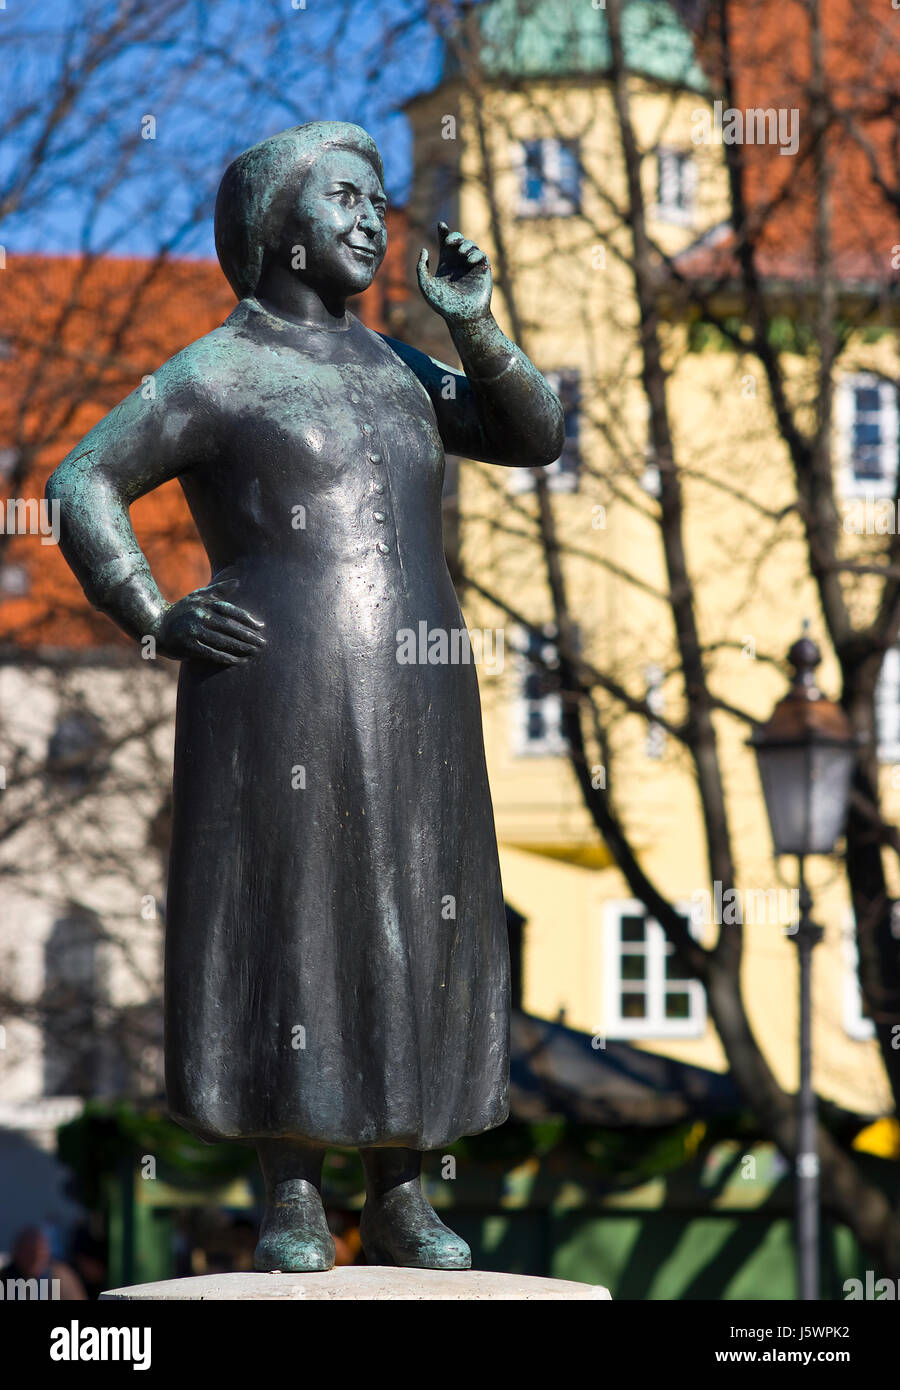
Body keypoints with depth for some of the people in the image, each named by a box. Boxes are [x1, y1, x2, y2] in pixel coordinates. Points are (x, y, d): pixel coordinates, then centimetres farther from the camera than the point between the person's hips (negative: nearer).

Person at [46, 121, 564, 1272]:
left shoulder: (387, 366, 17)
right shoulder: (215, 373, -2)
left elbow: (537, 437, 13)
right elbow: (80, 488, -5)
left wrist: (472, 326, 0)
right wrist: (155, 625, -14)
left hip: (412, 705, 6)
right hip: (281, 702, -6)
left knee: (412, 938, 5)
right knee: (282, 929, -3)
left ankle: (398, 1200, 13)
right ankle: (292, 1202, 5)